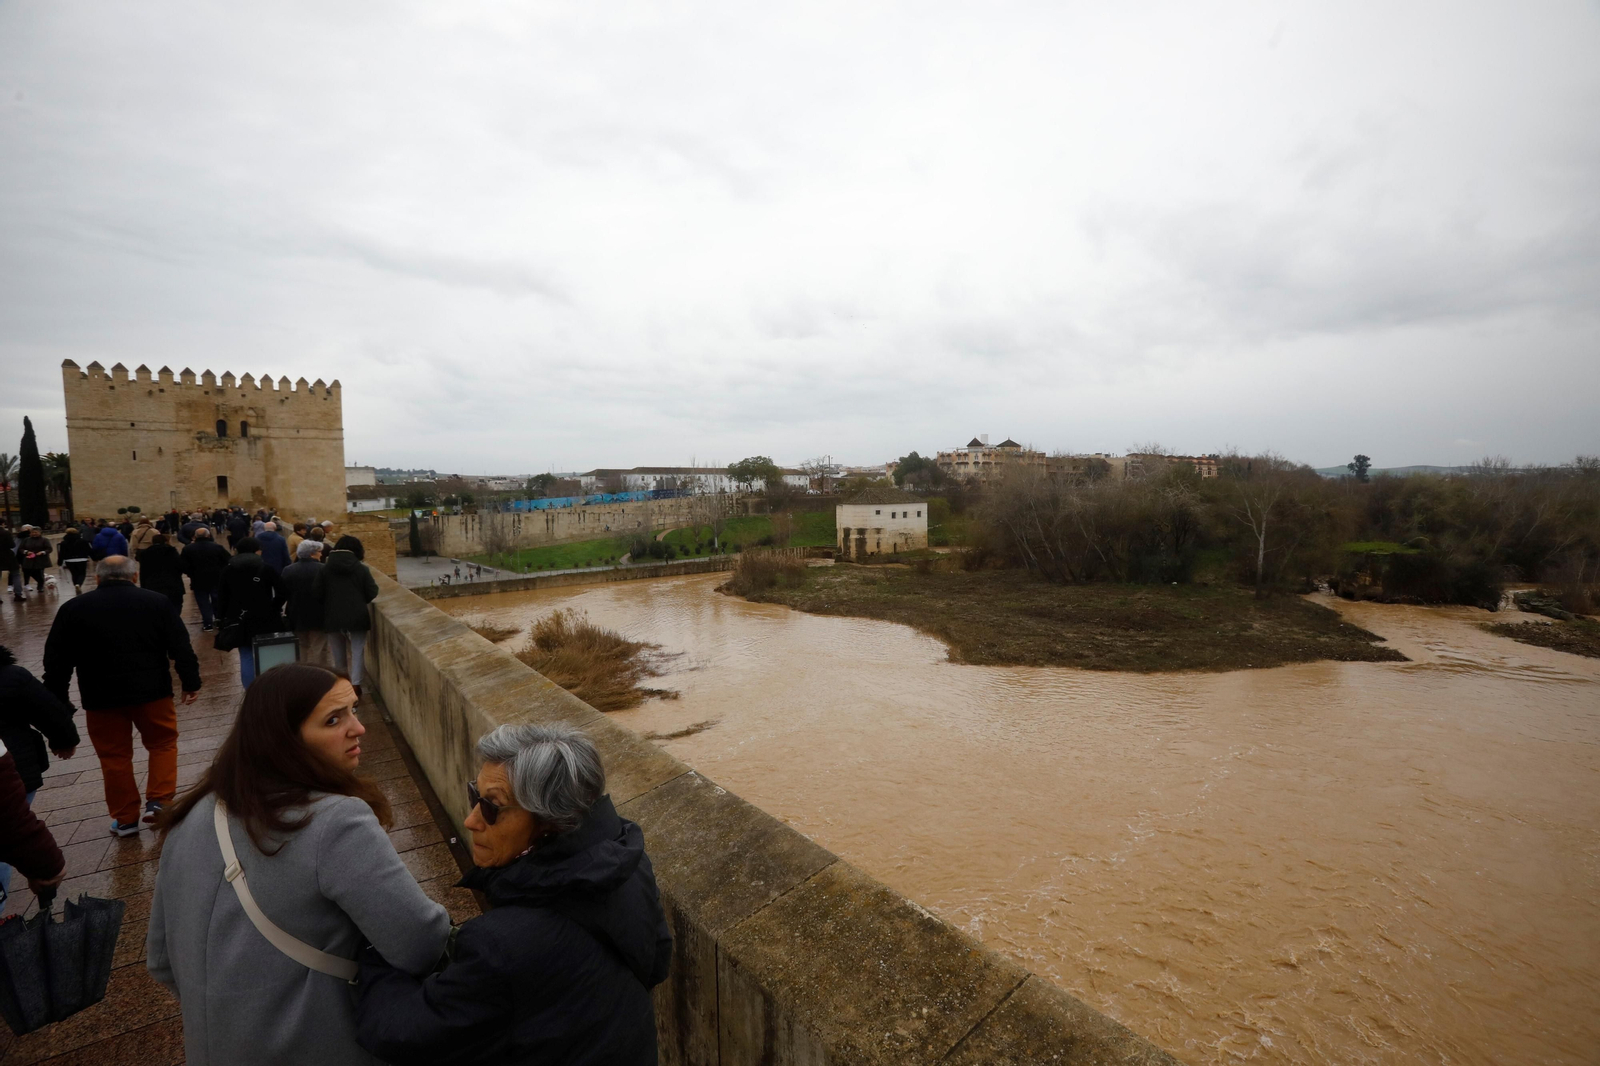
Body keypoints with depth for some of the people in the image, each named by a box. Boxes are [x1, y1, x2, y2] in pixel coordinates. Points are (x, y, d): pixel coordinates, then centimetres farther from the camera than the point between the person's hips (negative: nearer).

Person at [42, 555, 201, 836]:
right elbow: (181, 648, -5)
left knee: (114, 756, 12)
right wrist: (191, 683, 3)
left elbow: (57, 660, 3)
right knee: (163, 744, 17)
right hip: (152, 691, -1)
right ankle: (158, 802, 8)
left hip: (101, 697, 1)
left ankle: (125, 819, 19)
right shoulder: (156, 602, -3)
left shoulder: (73, 608, 1)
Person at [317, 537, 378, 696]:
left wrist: (330, 605, 18)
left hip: (333, 617, 2)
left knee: (338, 653, 16)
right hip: (357, 617, -2)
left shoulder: (325, 569, -2)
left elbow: (318, 595, -2)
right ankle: (355, 684, -3)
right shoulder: (361, 568, -7)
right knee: (357, 651, 5)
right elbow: (372, 593, -7)